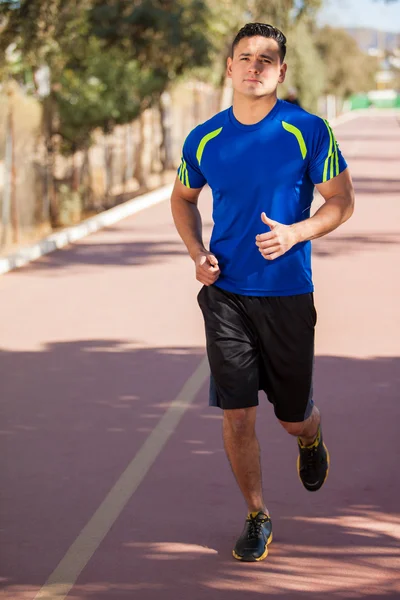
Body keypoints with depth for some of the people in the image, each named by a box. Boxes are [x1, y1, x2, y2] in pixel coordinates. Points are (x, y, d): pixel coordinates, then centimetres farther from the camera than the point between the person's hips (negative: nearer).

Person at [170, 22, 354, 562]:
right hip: (226, 293, 1)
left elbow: (341, 202, 0)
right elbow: (183, 198, 17)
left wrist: (295, 233, -18)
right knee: (237, 417, -2)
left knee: (293, 415, 11)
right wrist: (197, 253, 0)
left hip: (288, 294, -1)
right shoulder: (204, 139, 1)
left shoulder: (309, 132, -6)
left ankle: (311, 439, 49)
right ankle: (257, 515, 17)